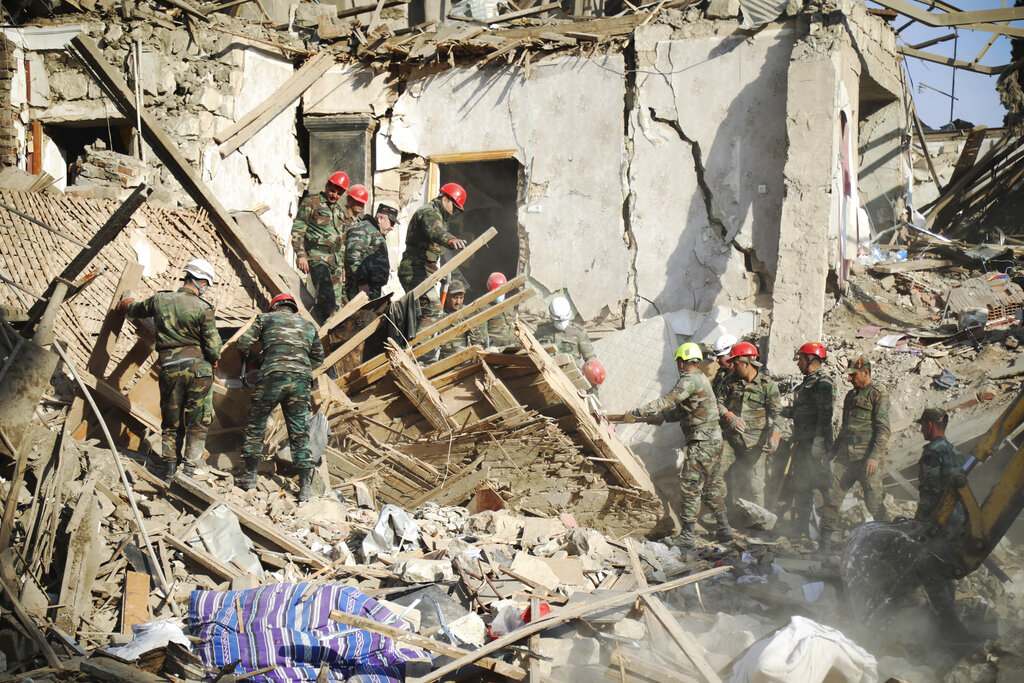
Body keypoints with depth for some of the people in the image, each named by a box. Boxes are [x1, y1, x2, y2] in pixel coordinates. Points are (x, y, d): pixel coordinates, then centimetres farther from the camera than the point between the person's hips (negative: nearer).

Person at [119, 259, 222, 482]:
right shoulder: (203, 308, -8)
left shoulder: (160, 300, 5)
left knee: (171, 423, 16)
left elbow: (136, 309, 25)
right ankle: (189, 469, 1)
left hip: (168, 368, 3)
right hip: (198, 368, -3)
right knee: (197, 423, 5)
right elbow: (213, 346, -10)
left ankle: (168, 468, 16)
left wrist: (125, 303, 49)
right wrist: (213, 360, 13)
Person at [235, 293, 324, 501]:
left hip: (273, 376, -3)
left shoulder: (267, 318, 16)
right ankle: (306, 486, 0)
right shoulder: (308, 325, 26)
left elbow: (244, 342, 11)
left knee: (255, 426, 14)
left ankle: (250, 476, 19)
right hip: (301, 379, 3)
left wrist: (245, 358, 31)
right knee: (299, 434, 6)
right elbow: (318, 357, 31)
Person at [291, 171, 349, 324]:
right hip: (317, 257, -7)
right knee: (327, 297, -24)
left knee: (337, 302, 1)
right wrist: (301, 254, -15)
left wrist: (343, 266, 23)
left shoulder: (340, 210, 23)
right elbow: (297, 230, -4)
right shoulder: (311, 202, 2)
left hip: (336, 259, 7)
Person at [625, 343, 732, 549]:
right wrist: (658, 417, 25)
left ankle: (687, 535, -1)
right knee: (712, 486, 17)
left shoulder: (690, 380, -13)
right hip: (714, 440, 10)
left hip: (700, 443, -10)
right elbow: (681, 411, 23)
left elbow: (668, 401, -24)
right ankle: (724, 528, 20)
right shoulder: (701, 379, 18)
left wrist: (637, 413, -23)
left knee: (691, 488, -4)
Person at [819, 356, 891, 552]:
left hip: (866, 457, -7)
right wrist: (834, 450, 22)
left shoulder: (878, 396, -3)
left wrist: (874, 456, -19)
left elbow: (883, 430, -10)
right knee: (832, 496, 1)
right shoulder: (851, 396, 20)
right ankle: (826, 541, 8)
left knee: (874, 503, -5)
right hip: (845, 456, 7)